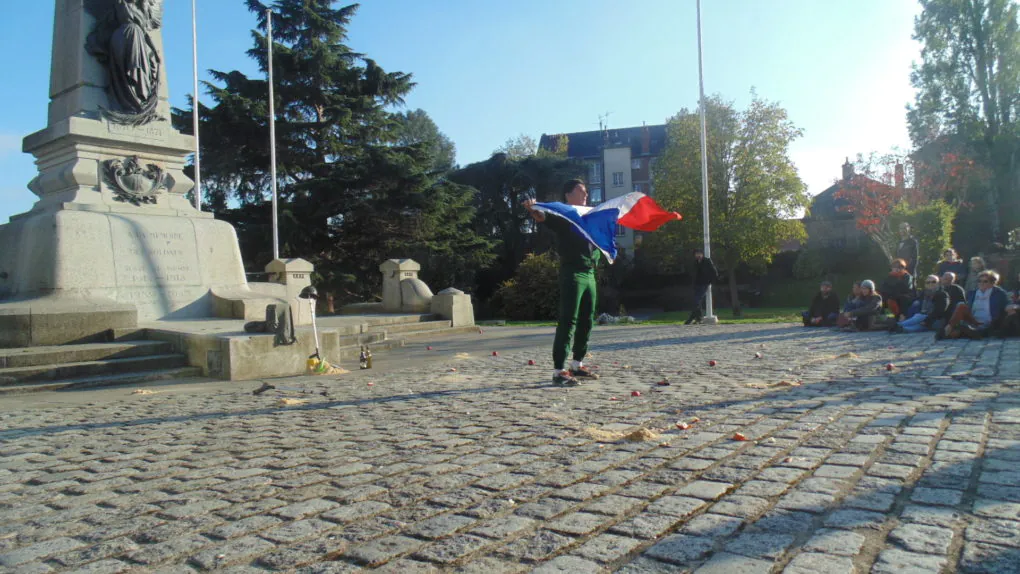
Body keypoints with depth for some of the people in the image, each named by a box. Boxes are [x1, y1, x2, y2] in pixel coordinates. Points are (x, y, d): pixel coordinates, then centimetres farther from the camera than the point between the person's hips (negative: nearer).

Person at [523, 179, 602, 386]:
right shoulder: (562, 215, -2)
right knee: (568, 322, -11)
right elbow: (541, 217, -22)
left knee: (586, 321, 12)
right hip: (572, 273, -8)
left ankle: (577, 365, 24)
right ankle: (559, 371, -11)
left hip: (589, 273, 8)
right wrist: (531, 209, -42)